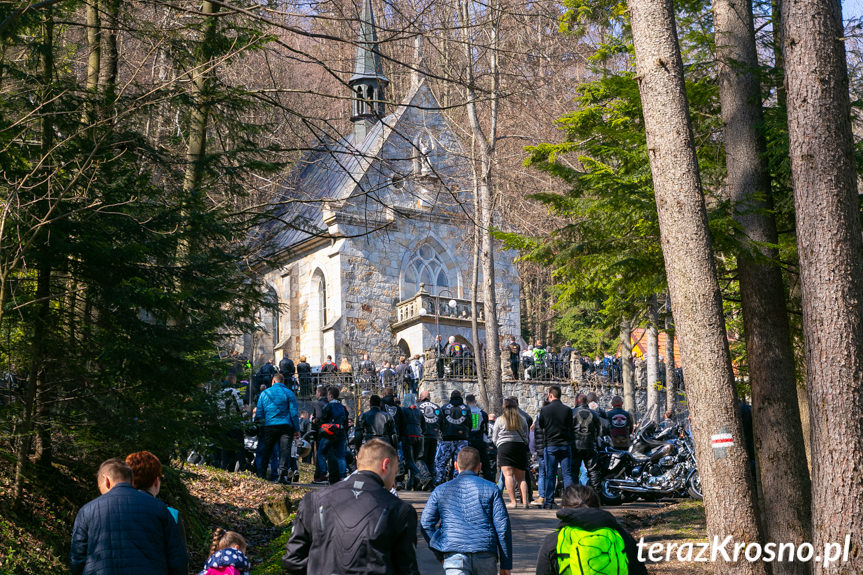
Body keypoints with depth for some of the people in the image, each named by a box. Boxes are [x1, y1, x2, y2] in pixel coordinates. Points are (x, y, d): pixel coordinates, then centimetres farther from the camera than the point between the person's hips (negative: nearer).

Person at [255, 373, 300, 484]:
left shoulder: (265, 393, 10)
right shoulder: (289, 393, 4)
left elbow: (259, 413, 10)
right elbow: (294, 413, 0)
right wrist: (297, 429, 3)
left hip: (269, 426, 2)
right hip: (286, 426, -2)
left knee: (266, 451, 11)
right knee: (285, 451, -5)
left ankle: (261, 474, 13)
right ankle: (282, 475, -17)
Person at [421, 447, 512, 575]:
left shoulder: (440, 491, 13)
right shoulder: (491, 489, 9)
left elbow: (426, 524, 8)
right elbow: (503, 527, 4)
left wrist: (440, 555, 18)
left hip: (454, 555, 0)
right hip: (486, 556, 1)